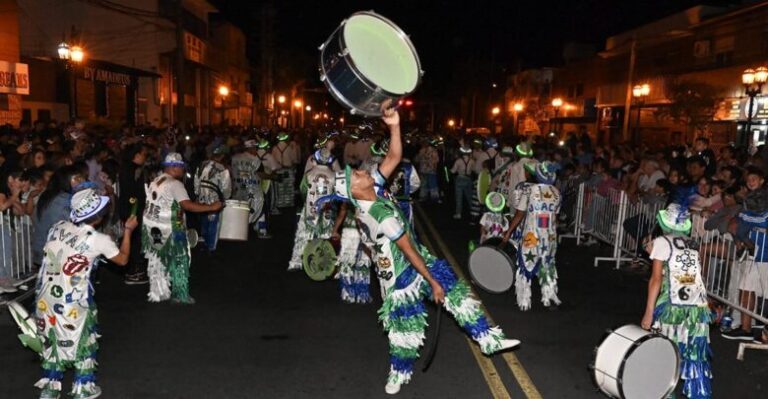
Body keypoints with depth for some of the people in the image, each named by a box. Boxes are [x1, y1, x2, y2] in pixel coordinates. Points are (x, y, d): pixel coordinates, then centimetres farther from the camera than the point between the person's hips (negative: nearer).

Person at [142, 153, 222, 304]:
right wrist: (211, 207, -26)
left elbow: (156, 203, 13)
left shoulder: (154, 182, 10)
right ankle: (181, 295, 11)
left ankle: (157, 293, 25)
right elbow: (187, 205, -28)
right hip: (168, 229, -8)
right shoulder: (175, 184, -18)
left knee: (156, 261, 17)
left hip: (151, 225, 8)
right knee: (178, 261, 5)